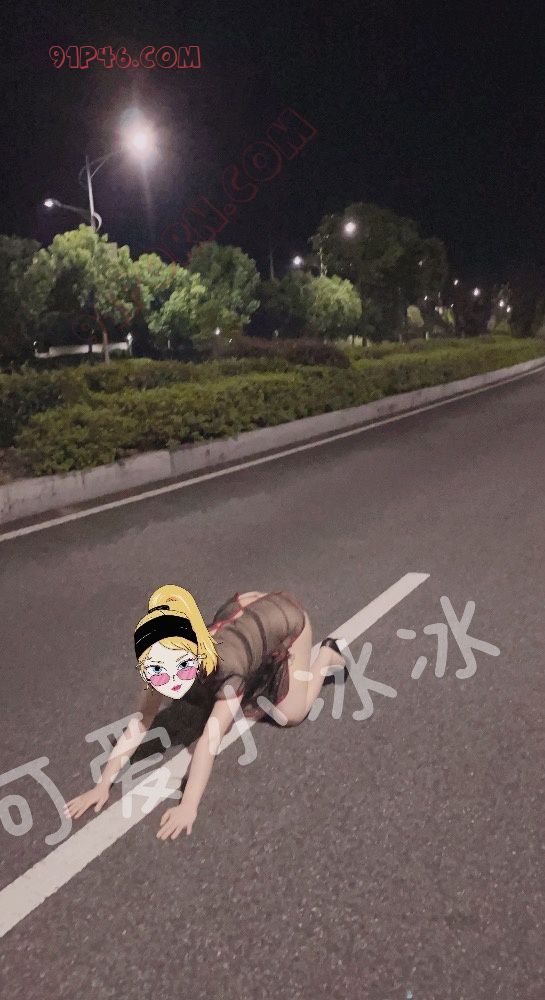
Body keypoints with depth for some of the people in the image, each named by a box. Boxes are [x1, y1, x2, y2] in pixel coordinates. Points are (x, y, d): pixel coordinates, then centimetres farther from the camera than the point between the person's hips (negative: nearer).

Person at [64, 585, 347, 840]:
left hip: (284, 616, -5)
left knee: (289, 714, -1)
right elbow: (139, 724, -20)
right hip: (243, 609, 5)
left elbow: (210, 739, -43)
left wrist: (188, 806, -44)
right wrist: (102, 786, -21)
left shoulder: (226, 666, -43)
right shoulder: (159, 668, -27)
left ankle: (329, 654, 18)